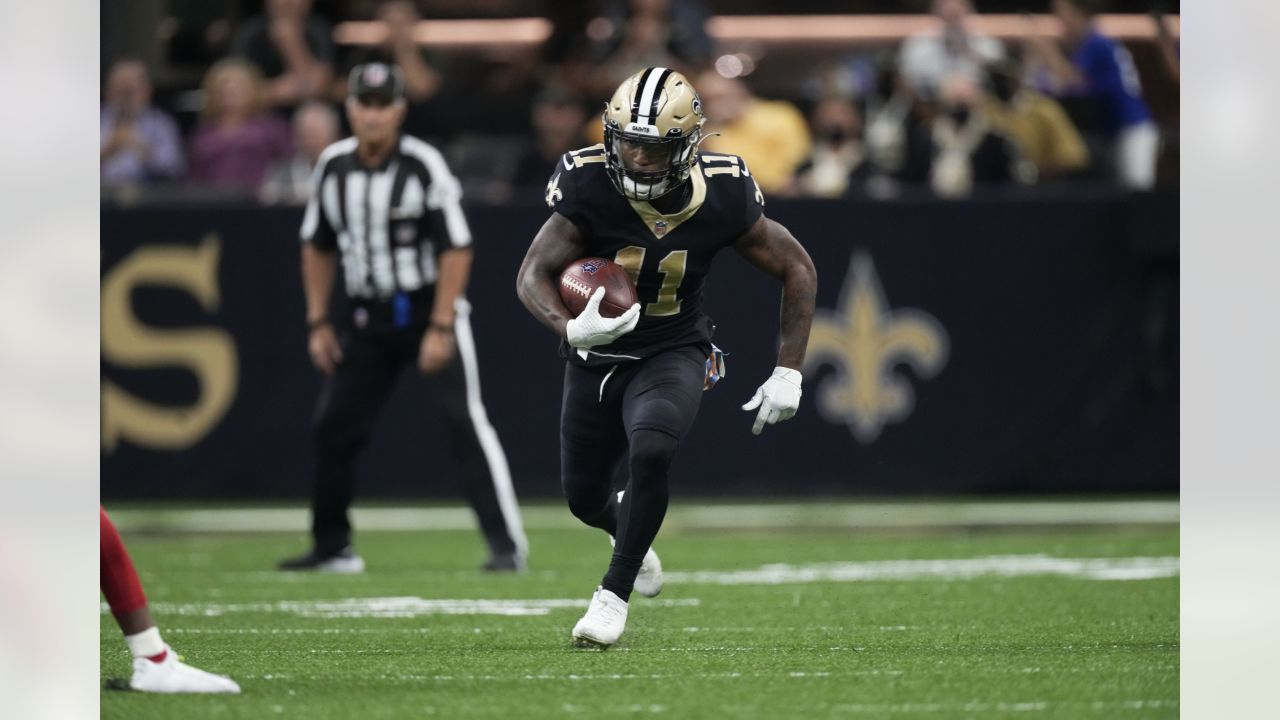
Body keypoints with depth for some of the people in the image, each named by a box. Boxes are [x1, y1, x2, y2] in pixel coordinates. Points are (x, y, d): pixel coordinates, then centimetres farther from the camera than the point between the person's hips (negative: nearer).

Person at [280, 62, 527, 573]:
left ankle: (507, 544, -14)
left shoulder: (423, 166, -13)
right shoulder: (333, 167, 3)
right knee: (334, 427, 4)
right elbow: (318, 247, 15)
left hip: (430, 308, -6)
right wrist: (318, 322, 10)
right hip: (368, 316, 6)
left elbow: (456, 250, -14)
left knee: (465, 422, -14)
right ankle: (332, 547, 18)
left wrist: (441, 329, -19)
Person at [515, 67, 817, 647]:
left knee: (651, 452, -31)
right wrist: (570, 328, -42)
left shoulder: (723, 197, -19)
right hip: (597, 356, 2)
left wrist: (789, 373, -10)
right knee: (584, 498, 15)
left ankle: (615, 592, -13)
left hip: (672, 356, -2)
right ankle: (627, 530, 54)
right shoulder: (588, 186, -22)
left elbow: (797, 270, -6)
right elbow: (533, 276, -21)